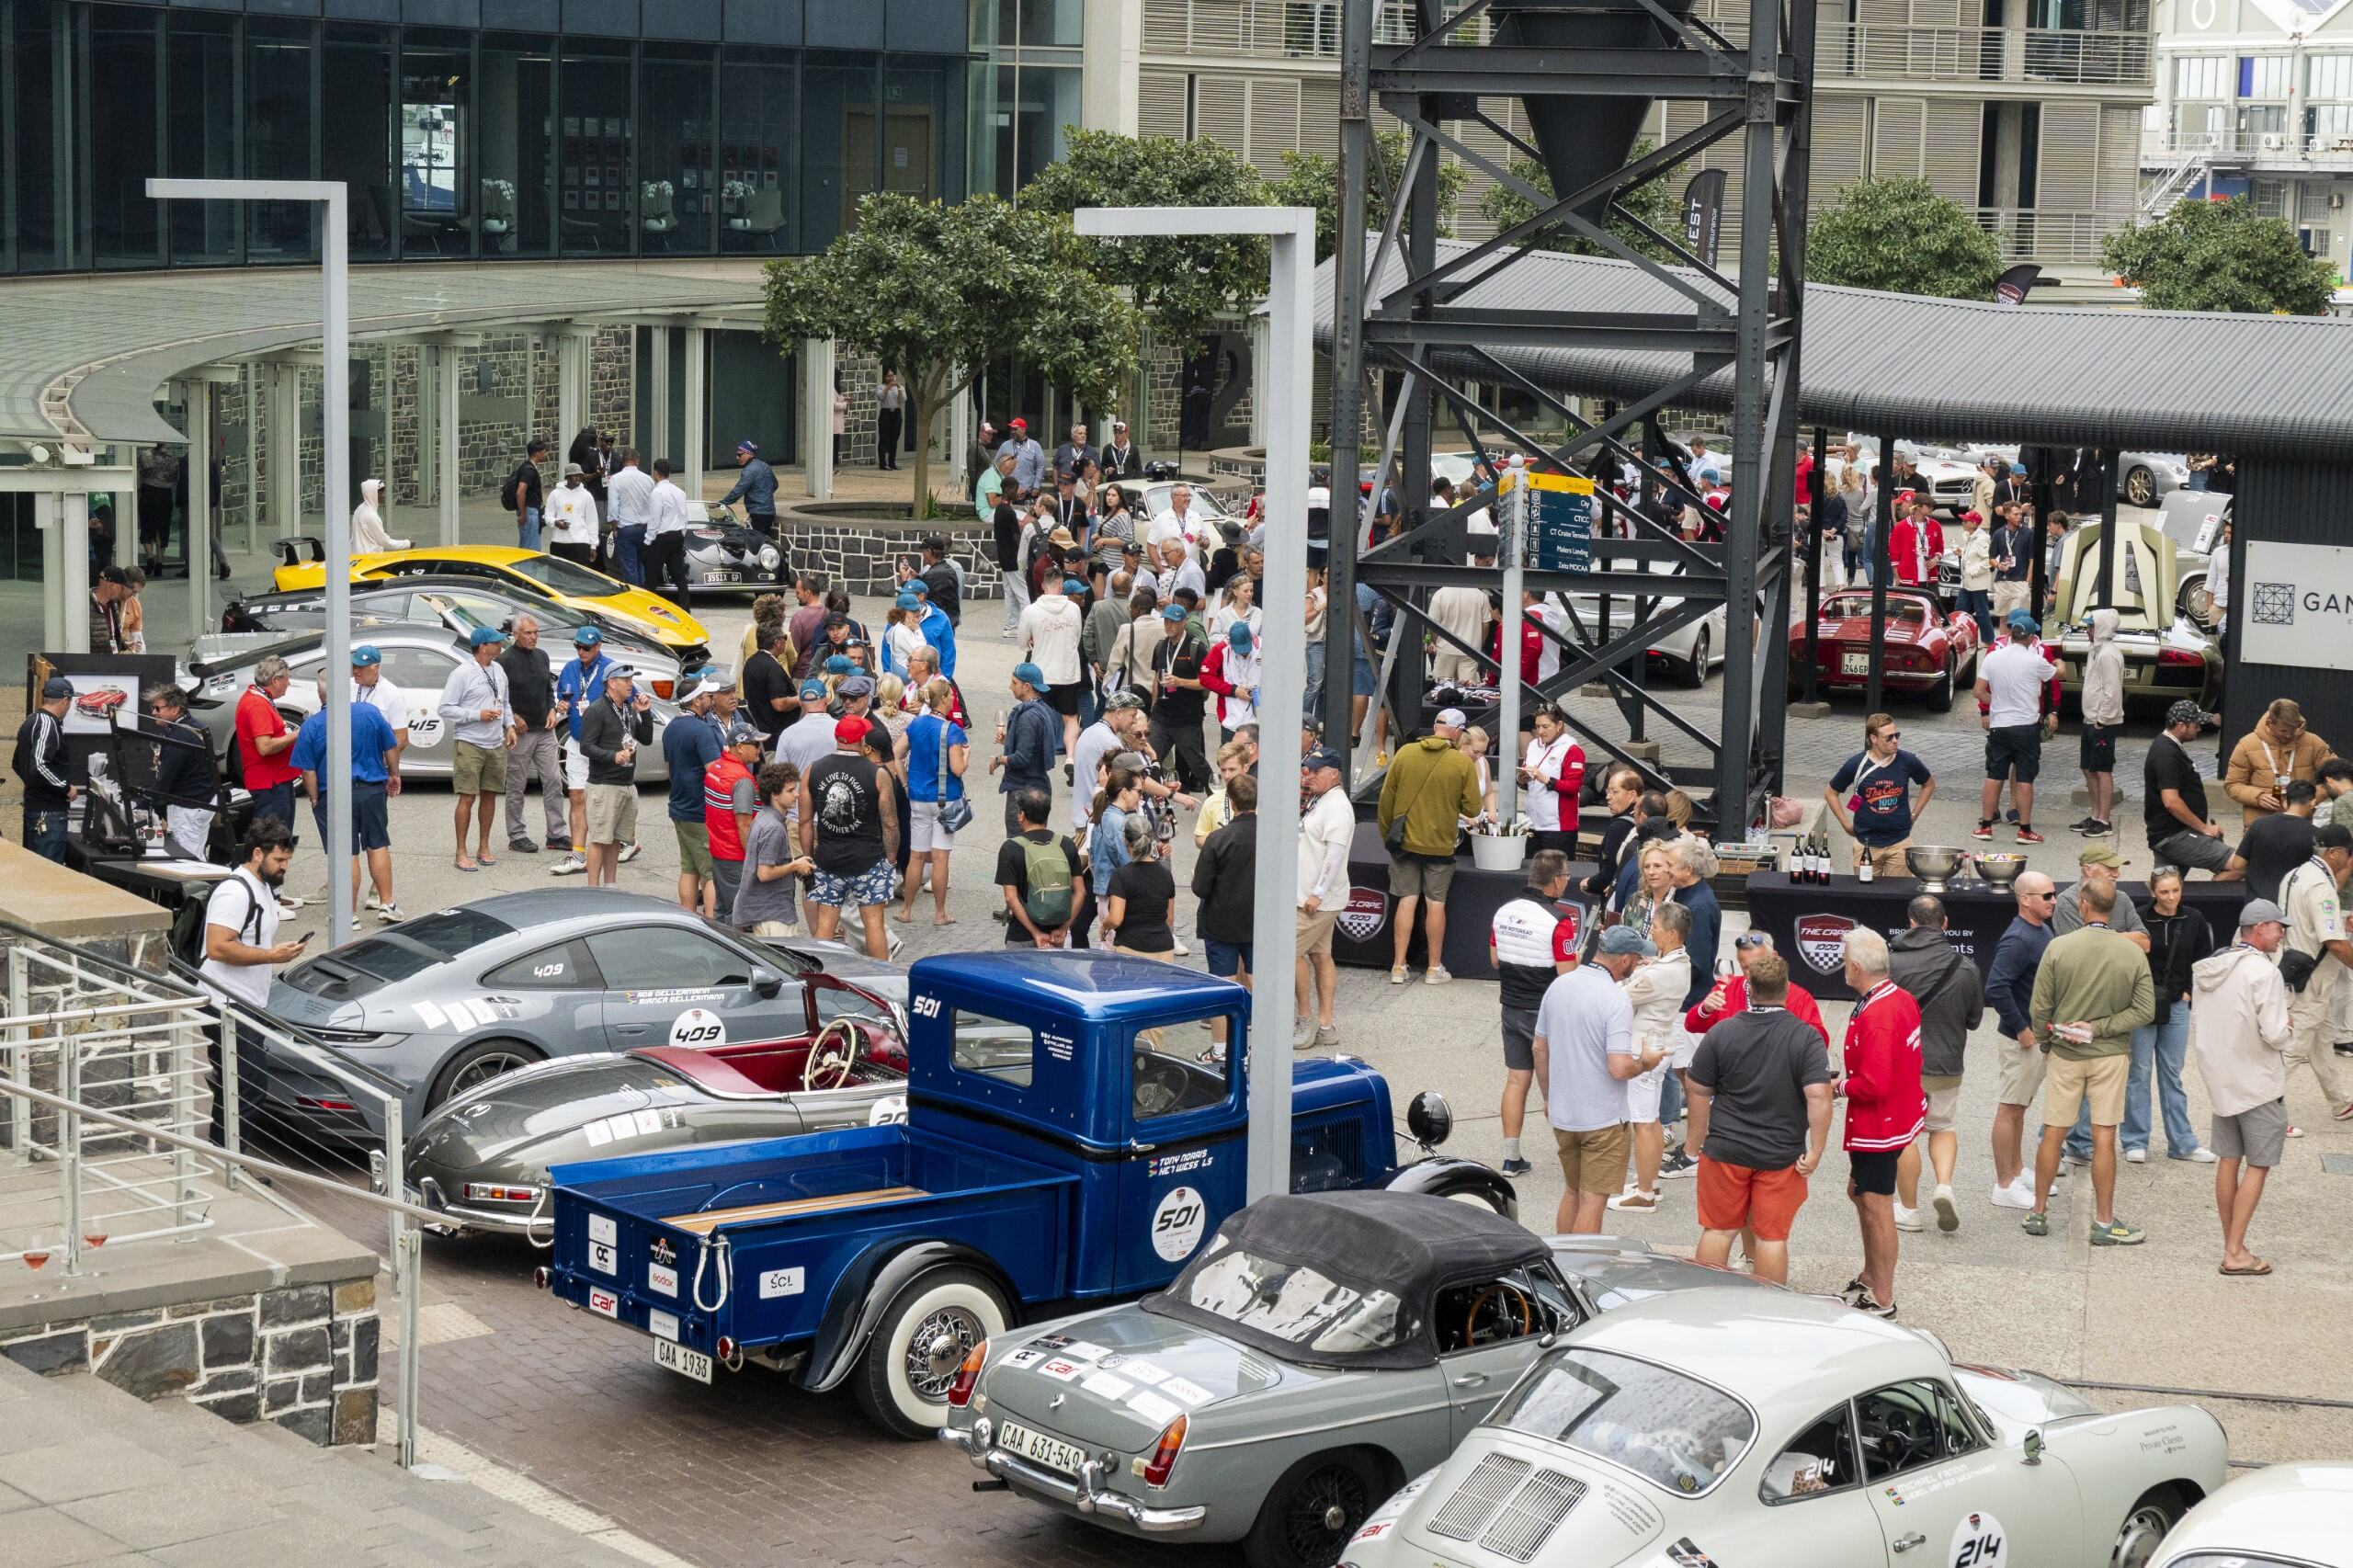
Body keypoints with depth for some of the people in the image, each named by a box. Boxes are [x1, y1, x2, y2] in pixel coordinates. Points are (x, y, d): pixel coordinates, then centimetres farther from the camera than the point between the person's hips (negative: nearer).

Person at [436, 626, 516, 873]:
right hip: (469, 744, -7)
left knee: (489, 796, 11)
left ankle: (483, 848, 22)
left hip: (496, 745, 7)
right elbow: (446, 709, -12)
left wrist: (509, 725, 7)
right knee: (467, 798, -6)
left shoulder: (498, 671, 12)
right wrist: (478, 715, -18)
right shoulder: (462, 674, -11)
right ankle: (461, 853, -1)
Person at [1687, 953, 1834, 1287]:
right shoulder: (1806, 1038, -11)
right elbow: (1818, 1096, -18)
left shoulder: (1721, 1034, -5)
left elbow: (1699, 1093, 1)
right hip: (1781, 1156, -1)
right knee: (1772, 1237, 6)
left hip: (1725, 1149, 1)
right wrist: (1815, 1152, -11)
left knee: (1718, 1231, 12)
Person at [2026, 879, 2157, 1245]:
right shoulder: (2133, 954, -6)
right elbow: (2145, 1010, -8)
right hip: (2111, 1055, 0)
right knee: (2104, 1138, 3)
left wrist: (2045, 1042, 11)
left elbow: (2039, 1008, -5)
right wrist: (2099, 1028, -8)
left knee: (2053, 1134, 10)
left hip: (2065, 1054, 0)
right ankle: (2104, 1222, 7)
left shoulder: (2059, 947, -9)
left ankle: (2039, 1213, 20)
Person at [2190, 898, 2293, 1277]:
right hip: (2259, 1083, -7)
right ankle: (2235, 1253, -4)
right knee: (2257, 1166, -1)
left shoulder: (2206, 970, 6)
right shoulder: (2263, 971, -19)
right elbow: (2274, 1033, -22)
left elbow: (2196, 1030, 13)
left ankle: (2231, 1245, 18)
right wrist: (2288, 1030, -2)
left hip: (2221, 1079, 7)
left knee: (2228, 1162, 13)